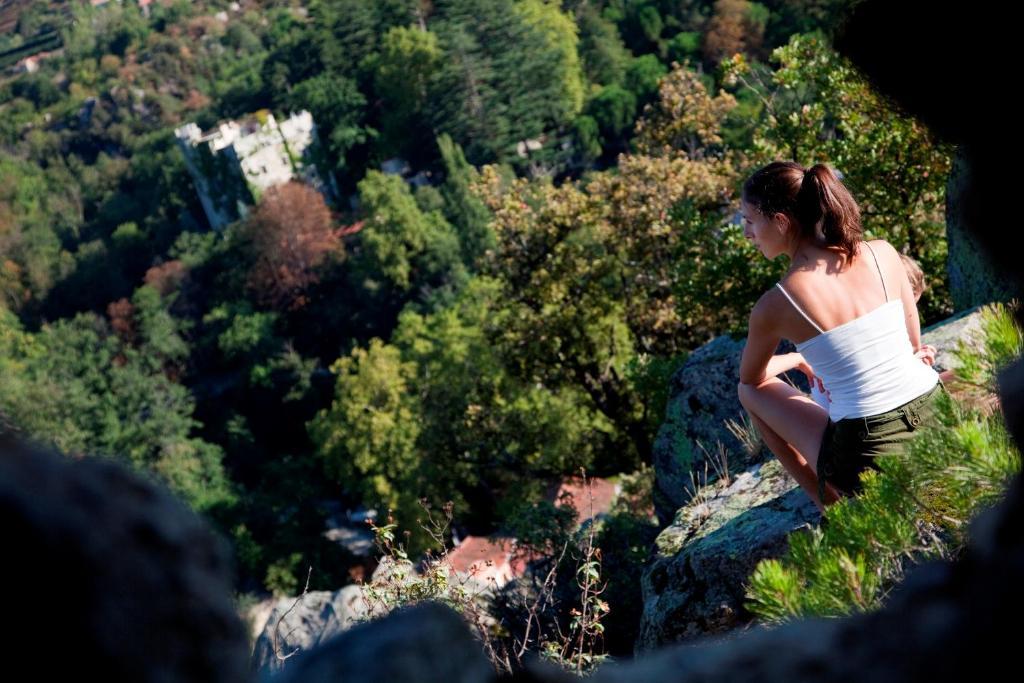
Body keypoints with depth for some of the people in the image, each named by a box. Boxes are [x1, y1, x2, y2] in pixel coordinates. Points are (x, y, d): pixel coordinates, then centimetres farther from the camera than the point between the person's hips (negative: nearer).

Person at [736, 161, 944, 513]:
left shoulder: (773, 305, -11)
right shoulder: (882, 253, -1)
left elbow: (749, 377, 10)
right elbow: (914, 342, 13)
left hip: (870, 456, -5)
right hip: (938, 417, 6)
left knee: (751, 391, 18)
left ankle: (830, 503, 16)